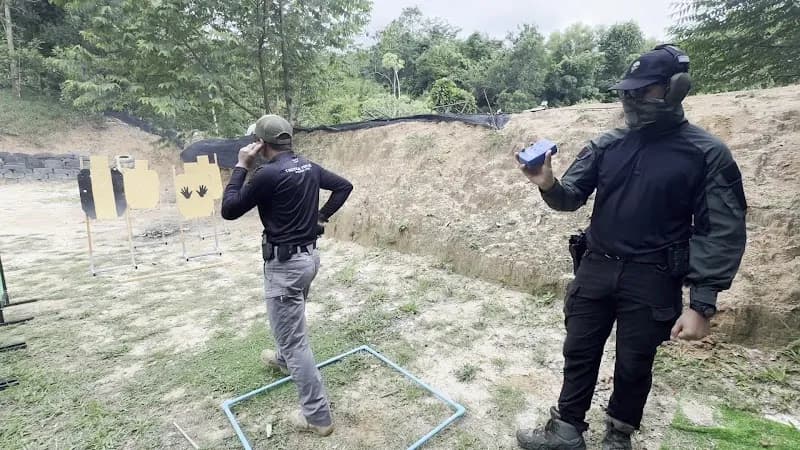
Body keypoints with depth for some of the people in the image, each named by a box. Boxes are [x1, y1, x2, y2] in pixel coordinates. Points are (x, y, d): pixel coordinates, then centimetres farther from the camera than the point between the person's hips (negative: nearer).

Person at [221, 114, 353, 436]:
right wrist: (322, 215, 14)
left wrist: (241, 166, -5)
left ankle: (317, 416, 12)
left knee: (294, 339, 1)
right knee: (291, 318, 33)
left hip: (284, 264, -9)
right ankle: (284, 359, 60)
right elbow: (344, 186, 14)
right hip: (309, 255, 9)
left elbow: (229, 210, -11)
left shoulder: (267, 174, -19)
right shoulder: (309, 167, 4)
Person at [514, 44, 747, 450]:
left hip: (651, 280, -3)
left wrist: (701, 303, -13)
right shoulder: (606, 145, 3)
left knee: (634, 364, 13)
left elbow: (722, 232, -7)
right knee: (579, 352, 12)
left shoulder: (708, 154, -6)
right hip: (595, 269, 3)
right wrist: (549, 185, -23)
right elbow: (571, 197, 1)